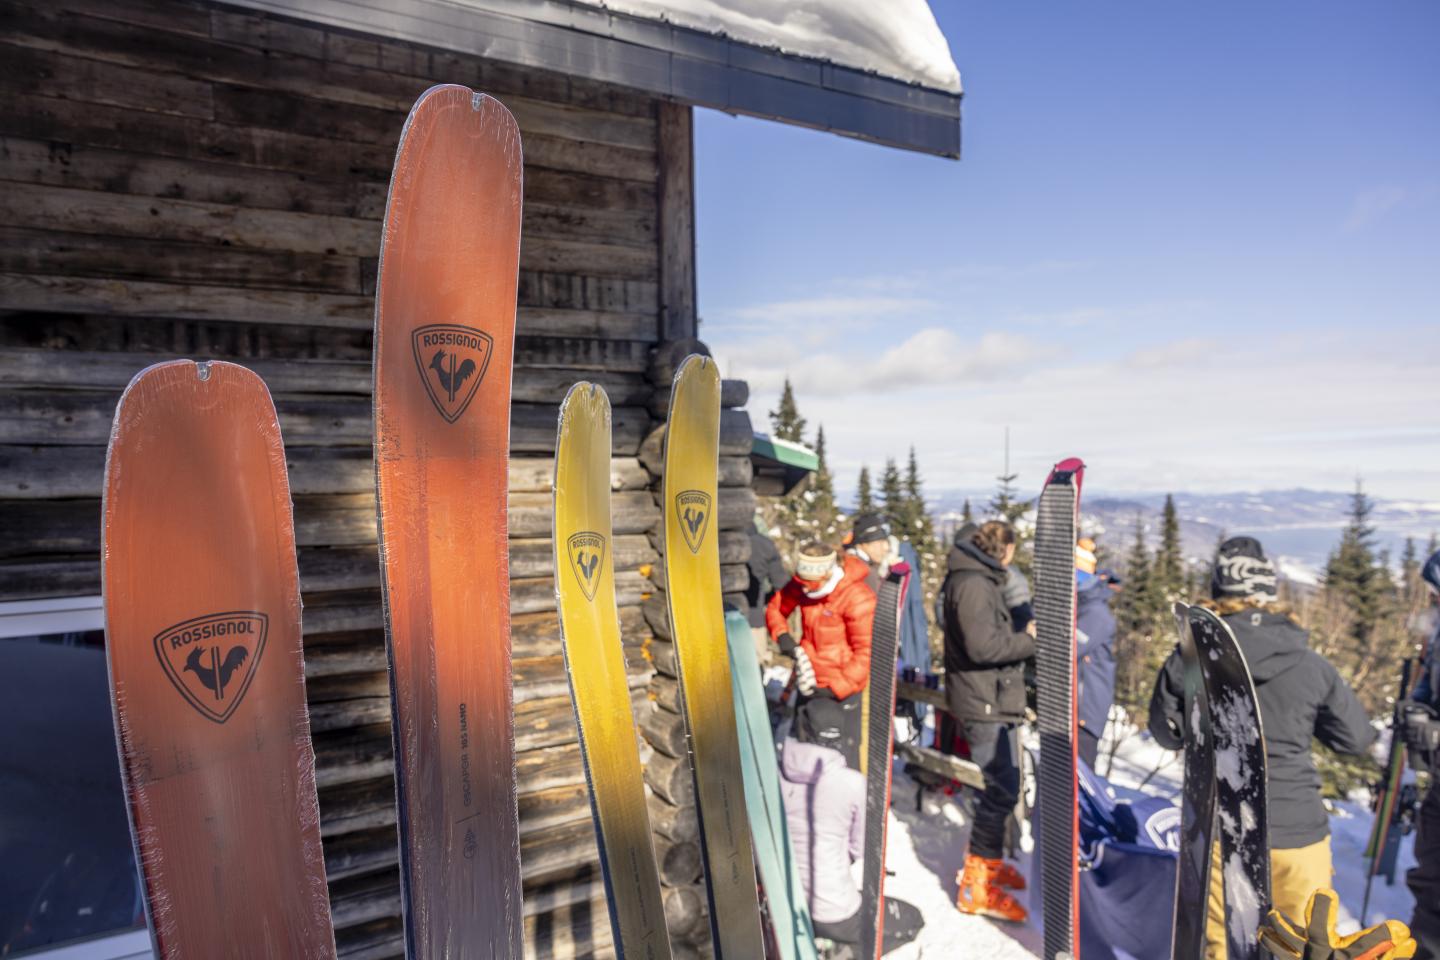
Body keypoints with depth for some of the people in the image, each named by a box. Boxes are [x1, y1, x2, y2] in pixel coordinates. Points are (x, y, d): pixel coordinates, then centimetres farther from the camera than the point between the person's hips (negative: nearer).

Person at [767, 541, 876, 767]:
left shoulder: (857, 598, -22)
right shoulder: (802, 585, -4)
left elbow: (866, 653, -19)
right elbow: (775, 608, 13)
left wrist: (836, 689, -20)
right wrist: (782, 635, -6)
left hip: (842, 688, -6)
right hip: (810, 684, 6)